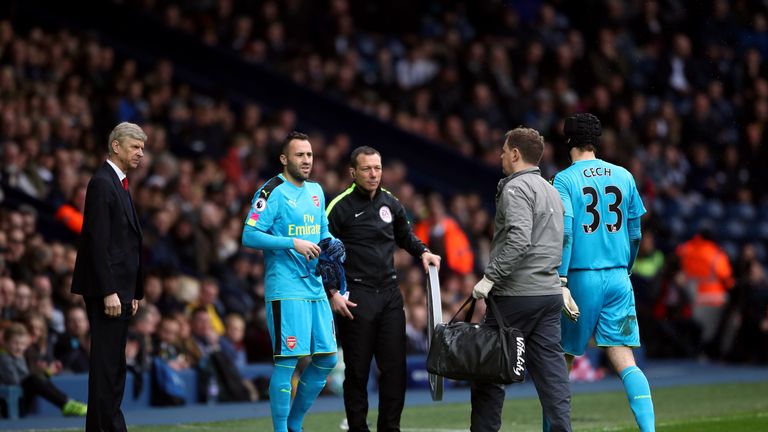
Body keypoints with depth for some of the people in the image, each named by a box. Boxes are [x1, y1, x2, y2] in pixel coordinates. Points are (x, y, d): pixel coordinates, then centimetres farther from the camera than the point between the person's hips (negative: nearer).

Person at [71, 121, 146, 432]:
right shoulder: (102, 183, -12)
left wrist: (133, 292, 19)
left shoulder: (118, 184, 18)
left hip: (119, 289, 10)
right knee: (107, 363, -8)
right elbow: (98, 242, -18)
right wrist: (109, 292, -22)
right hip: (106, 290, -10)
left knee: (113, 365, 11)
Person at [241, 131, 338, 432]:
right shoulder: (273, 192, -8)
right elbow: (249, 236, -14)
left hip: (315, 286, 8)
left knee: (327, 358, 8)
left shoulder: (315, 191, 15)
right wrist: (294, 243, -20)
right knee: (287, 360, -8)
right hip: (286, 289, -8)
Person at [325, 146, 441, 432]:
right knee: (357, 370, 1)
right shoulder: (340, 207, -7)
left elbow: (405, 235, 27)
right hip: (355, 298, -5)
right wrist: (332, 292, -11)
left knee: (395, 366, 3)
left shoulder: (390, 203, 9)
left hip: (389, 294, 5)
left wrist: (422, 252, 8)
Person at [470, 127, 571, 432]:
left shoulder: (516, 188, -10)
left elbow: (519, 239, -23)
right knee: (551, 370, 3)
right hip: (550, 292, 8)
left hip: (516, 295, -8)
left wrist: (491, 277, -20)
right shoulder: (551, 190, 18)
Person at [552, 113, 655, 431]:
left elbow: (565, 233, -14)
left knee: (562, 358, 11)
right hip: (618, 279, 3)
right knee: (624, 360, -3)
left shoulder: (564, 180, -4)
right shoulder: (623, 176, 9)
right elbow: (635, 234, 13)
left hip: (581, 277, -3)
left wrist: (560, 280, -15)